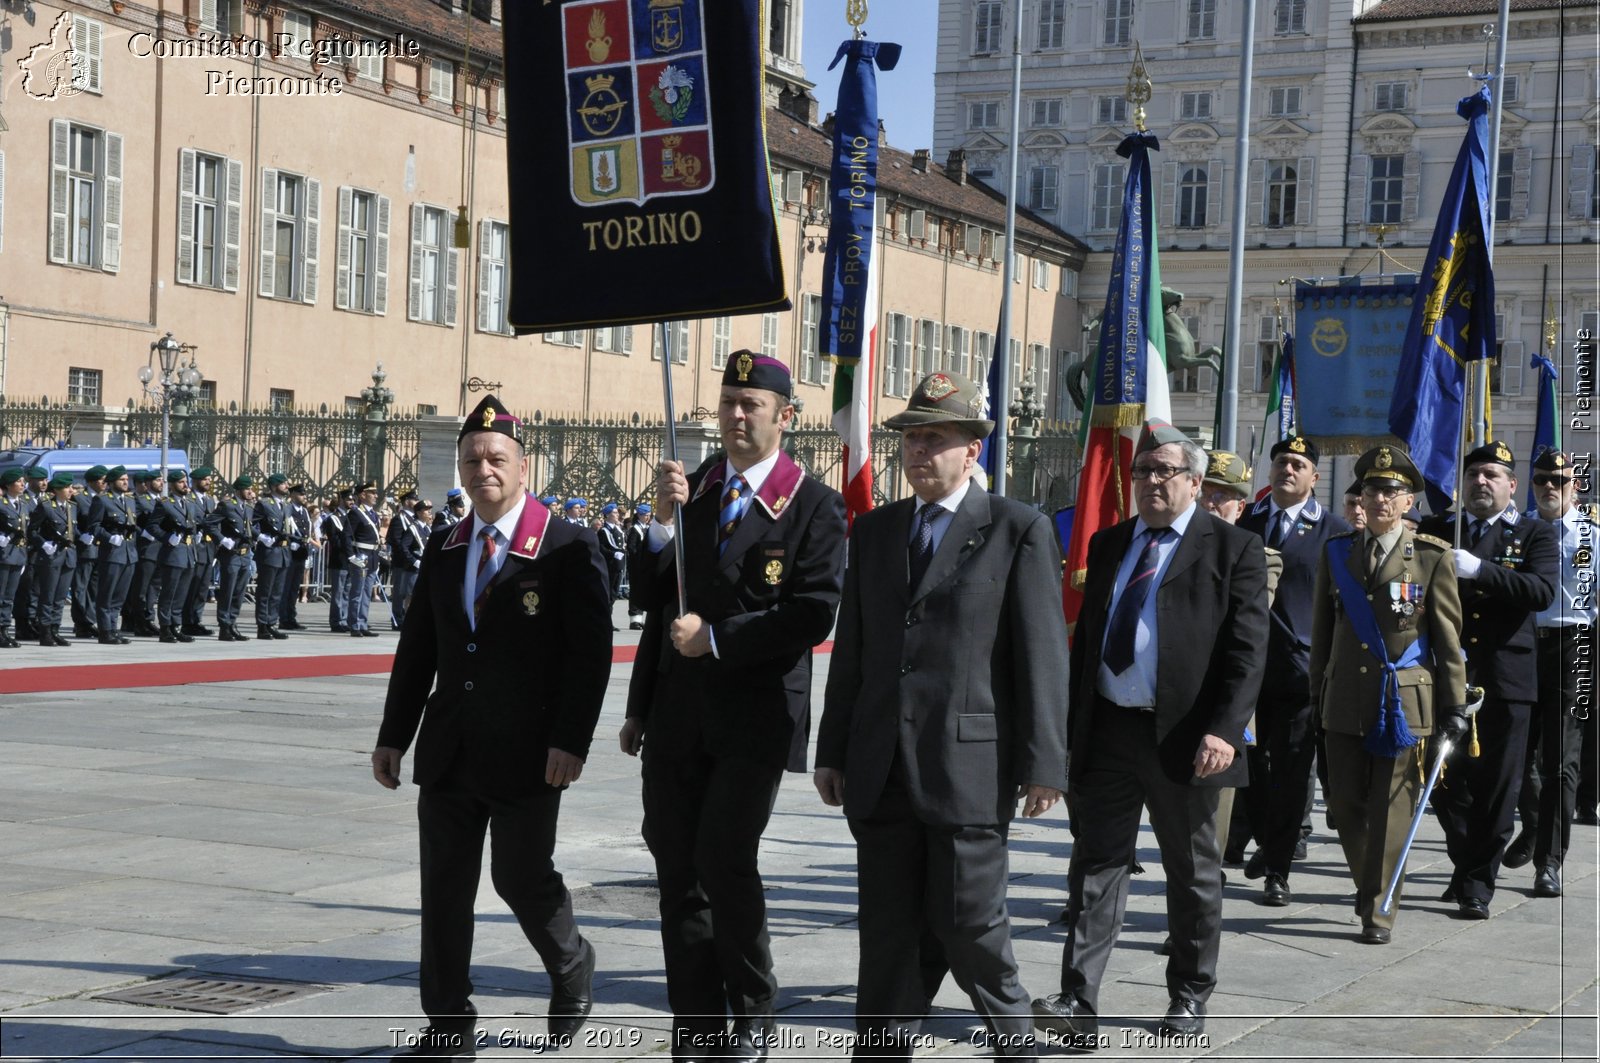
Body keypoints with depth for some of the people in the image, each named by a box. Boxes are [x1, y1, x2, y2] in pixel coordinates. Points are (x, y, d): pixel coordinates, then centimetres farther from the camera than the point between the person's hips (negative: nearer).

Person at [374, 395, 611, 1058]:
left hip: (526, 754, -5)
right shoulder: (443, 550, 10)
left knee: (521, 878, 1)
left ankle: (572, 971, 32)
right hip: (449, 754, 5)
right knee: (444, 889, 5)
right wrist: (393, 736, 10)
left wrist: (570, 741, -18)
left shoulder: (568, 549, -7)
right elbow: (416, 649, 13)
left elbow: (591, 652, -11)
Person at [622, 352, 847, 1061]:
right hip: (677, 711, 5)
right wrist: (664, 520, -6)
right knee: (678, 869, 5)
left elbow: (813, 615, -11)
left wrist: (716, 638, -12)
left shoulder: (814, 507, -4)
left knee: (725, 858, -12)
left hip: (756, 715, -5)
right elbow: (650, 597, 9)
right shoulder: (689, 490, 11)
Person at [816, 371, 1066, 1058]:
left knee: (966, 923, 0)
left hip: (969, 764, -5)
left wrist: (1043, 764, -10)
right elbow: (850, 649, 16)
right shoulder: (874, 530, 14)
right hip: (882, 769, 5)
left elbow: (1043, 655, -5)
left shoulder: (1020, 530, -2)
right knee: (887, 933, 7)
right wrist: (833, 751, 13)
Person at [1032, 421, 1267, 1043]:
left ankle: (1189, 998, 23)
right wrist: (1070, 724, 12)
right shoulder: (1108, 544, 13)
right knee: (1096, 864, -1)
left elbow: (1247, 652, -10)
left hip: (1182, 738, -4)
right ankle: (1078, 1003, -3)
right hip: (1105, 733, 4)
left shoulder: (1233, 550, -3)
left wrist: (1224, 731, -20)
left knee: (1192, 873, 9)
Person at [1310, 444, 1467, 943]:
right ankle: (1369, 885, 30)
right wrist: (1317, 691, 14)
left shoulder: (1432, 556, -1)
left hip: (1405, 703, -3)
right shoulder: (1336, 551, 9)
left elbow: (1449, 636, -1)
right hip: (1345, 702, 3)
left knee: (1391, 811, -2)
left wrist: (1454, 705, -3)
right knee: (1344, 804, 6)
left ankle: (1379, 910, 7)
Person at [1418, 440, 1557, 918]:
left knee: (1496, 784, 0)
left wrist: (1480, 570, -22)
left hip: (1505, 678, -2)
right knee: (1446, 780, 6)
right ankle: (1466, 865, 26)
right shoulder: (1434, 531, 11)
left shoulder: (1536, 534, 5)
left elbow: (1543, 591, -12)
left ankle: (1478, 881, 11)